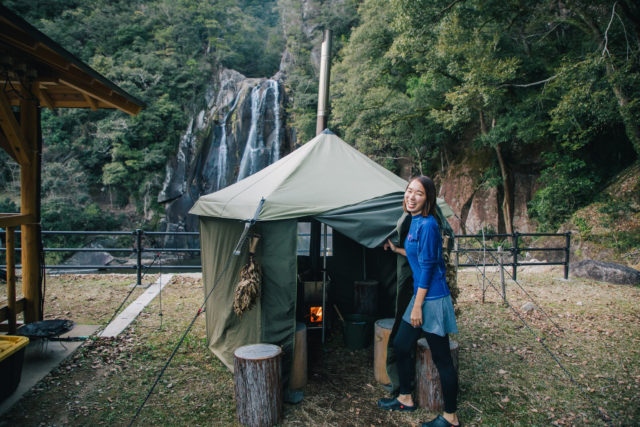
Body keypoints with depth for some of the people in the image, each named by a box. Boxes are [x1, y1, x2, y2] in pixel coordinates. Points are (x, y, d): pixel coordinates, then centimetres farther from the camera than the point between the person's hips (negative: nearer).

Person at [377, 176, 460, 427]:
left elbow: (427, 267, -19)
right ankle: (405, 399, 36)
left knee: (442, 359, 3)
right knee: (401, 345, 18)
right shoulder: (415, 222, 9)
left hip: (432, 299, -10)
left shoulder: (427, 225, -19)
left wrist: (418, 306, -17)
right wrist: (396, 249, 25)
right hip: (421, 296, 10)